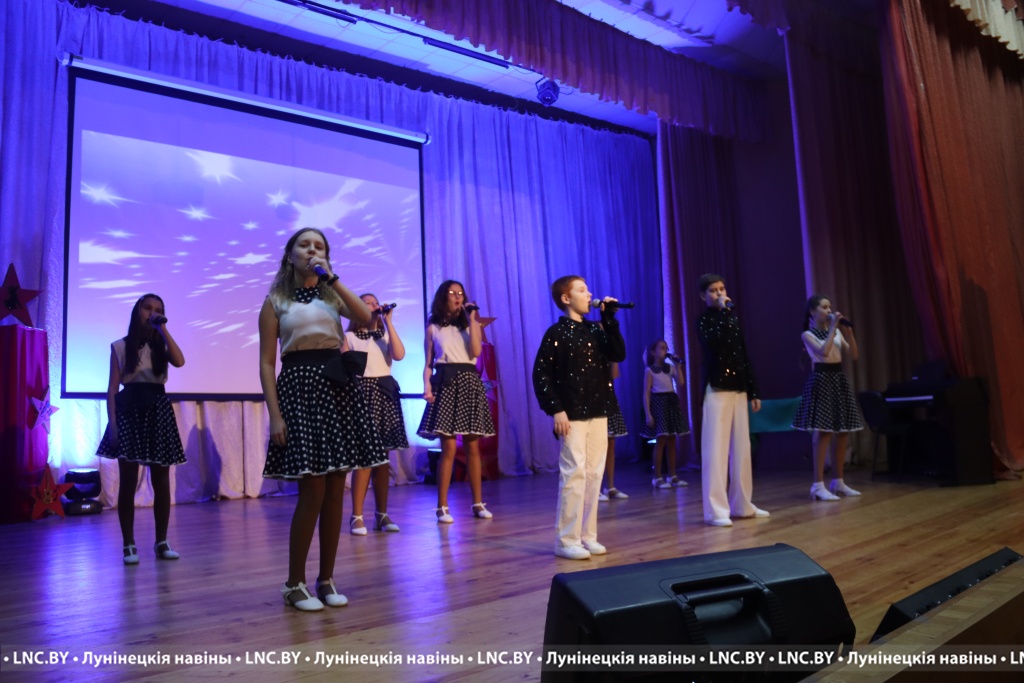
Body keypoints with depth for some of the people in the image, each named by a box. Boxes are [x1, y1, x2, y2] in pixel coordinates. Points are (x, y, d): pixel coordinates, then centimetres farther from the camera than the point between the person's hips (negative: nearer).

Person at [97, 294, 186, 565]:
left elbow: (179, 361, -13)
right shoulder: (120, 347, 5)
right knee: (129, 481, -1)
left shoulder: (161, 346, 11)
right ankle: (129, 545, 8)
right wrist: (112, 423, -10)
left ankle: (162, 542, 12)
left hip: (158, 410, 2)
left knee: (162, 480, 3)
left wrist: (163, 328, -9)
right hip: (129, 409, -2)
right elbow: (112, 389, 1)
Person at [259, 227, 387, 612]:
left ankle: (326, 580, 15)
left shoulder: (333, 296, 15)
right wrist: (275, 415, -11)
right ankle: (295, 584, 8)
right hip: (300, 388, -3)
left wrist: (332, 278, -6)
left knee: (335, 491, 4)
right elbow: (266, 363, -1)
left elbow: (365, 318, -8)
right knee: (312, 492, -8)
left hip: (338, 389, 4)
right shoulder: (275, 302, 6)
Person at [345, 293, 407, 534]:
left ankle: (382, 515, 10)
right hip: (362, 392, -4)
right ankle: (357, 516, -6)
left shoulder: (386, 335, 15)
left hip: (385, 393, 4)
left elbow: (399, 355, -5)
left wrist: (388, 321, -5)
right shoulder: (349, 337, 5)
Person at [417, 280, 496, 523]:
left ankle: (478, 503, 11)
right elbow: (428, 363, 5)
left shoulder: (471, 324, 15)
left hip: (469, 383, 3)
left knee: (472, 447, 4)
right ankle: (442, 506, -3)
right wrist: (427, 386, -11)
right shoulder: (433, 328, 9)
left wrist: (471, 319, -2)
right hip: (446, 383, -3)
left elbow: (476, 352, -4)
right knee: (449, 448, -10)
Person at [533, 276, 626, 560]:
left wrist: (609, 319, -3)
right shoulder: (557, 333, -6)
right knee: (574, 475, -7)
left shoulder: (595, 330, 13)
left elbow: (618, 355, 1)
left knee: (594, 475, 8)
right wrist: (556, 410, -15)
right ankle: (566, 540, 2)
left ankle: (587, 537, 17)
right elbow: (541, 375, -9)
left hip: (598, 413, 7)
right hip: (572, 416, -7)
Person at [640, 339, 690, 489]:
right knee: (661, 441, -7)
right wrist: (648, 414, -15)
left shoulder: (671, 368, 11)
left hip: (672, 402, 5)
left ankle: (672, 476, 13)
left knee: (671, 441, 6)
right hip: (659, 403, -5)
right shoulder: (650, 370, -3)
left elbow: (680, 383, -4)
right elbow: (646, 394, -8)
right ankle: (657, 477, -2)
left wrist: (677, 366, -4)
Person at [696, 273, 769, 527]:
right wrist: (723, 311, -17)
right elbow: (714, 344, -24)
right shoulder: (703, 319, -2)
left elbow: (744, 356, 18)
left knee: (741, 447, 9)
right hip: (717, 389, -7)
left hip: (739, 389, 7)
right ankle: (716, 510, -4)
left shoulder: (732, 318, 17)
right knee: (716, 448, -7)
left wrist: (753, 391, 14)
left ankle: (741, 504, 18)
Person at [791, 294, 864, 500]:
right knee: (823, 432, -11)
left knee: (842, 432, 7)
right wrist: (833, 328, -14)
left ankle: (838, 482, 17)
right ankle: (818, 485, -9)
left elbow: (854, 355, 8)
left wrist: (848, 333, -2)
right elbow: (823, 352, -20)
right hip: (821, 380, -6)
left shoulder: (837, 332, 13)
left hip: (840, 379, 7)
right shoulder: (808, 334, -3)